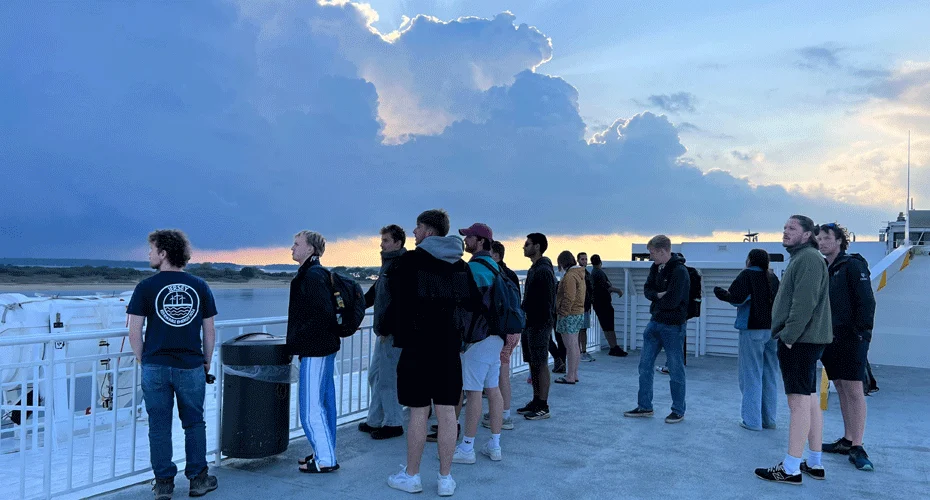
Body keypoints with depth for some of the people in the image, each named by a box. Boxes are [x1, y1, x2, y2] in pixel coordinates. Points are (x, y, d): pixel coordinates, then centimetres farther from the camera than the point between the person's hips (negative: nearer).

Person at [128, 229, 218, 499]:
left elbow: (134, 331, -5)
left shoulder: (146, 287, -5)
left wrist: (143, 361, 9)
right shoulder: (200, 286, 2)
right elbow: (209, 331, 5)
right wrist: (206, 363, 15)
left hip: (155, 366, -1)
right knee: (194, 423, 13)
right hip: (191, 366, 2)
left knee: (159, 426, 9)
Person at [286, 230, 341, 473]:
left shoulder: (312, 275, -17)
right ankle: (325, 453, 26)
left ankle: (325, 460, 5)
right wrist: (299, 339, 16)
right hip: (324, 348, 10)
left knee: (310, 408, -3)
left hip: (315, 351, -10)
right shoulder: (316, 273, 14)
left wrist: (299, 339, -18)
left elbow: (324, 313, -25)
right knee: (323, 403, 16)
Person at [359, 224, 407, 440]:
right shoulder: (389, 264, 17)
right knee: (375, 377, 17)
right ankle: (375, 421, 27)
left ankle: (393, 424, 11)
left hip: (392, 333, -10)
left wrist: (387, 329, -22)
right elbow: (373, 294, 26)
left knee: (386, 379, -2)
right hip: (384, 332, 11)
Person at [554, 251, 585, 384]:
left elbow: (569, 298, -22)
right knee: (575, 345, 15)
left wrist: (562, 313, -18)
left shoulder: (569, 276, -16)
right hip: (579, 313, 10)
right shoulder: (580, 274, 15)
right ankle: (574, 374, 22)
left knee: (570, 346, -5)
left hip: (570, 314, -10)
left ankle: (570, 377, -1)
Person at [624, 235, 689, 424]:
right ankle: (644, 407, 22)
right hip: (655, 323, 8)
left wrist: (656, 299, -6)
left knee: (675, 369, 4)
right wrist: (658, 295, -16)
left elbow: (672, 301, -25)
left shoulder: (679, 271, -20)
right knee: (645, 365, 11)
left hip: (673, 326, -8)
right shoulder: (656, 267, 7)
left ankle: (678, 411, 18)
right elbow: (647, 289, 5)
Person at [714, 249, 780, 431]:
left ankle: (752, 420, -1)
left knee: (751, 376, -1)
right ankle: (769, 419, 18)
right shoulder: (773, 278, 11)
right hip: (773, 330, 6)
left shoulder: (747, 275, -6)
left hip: (753, 330, -6)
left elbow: (737, 297, -20)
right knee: (770, 377, 12)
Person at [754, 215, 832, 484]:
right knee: (810, 401, 13)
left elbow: (805, 303, -21)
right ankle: (814, 463, 22)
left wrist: (789, 336, -20)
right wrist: (788, 336, 16)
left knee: (799, 402, -9)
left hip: (799, 341, -11)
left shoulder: (808, 258, -12)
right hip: (803, 341, 11)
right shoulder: (800, 258, 21)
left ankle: (790, 469, -6)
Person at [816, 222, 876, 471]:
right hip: (830, 338, 7)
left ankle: (857, 447, -3)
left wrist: (860, 332, -15)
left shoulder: (853, 265, -6)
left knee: (854, 390, -7)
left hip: (850, 339, -7)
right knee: (841, 390, 12)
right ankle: (847, 440, 20)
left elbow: (866, 301, -11)